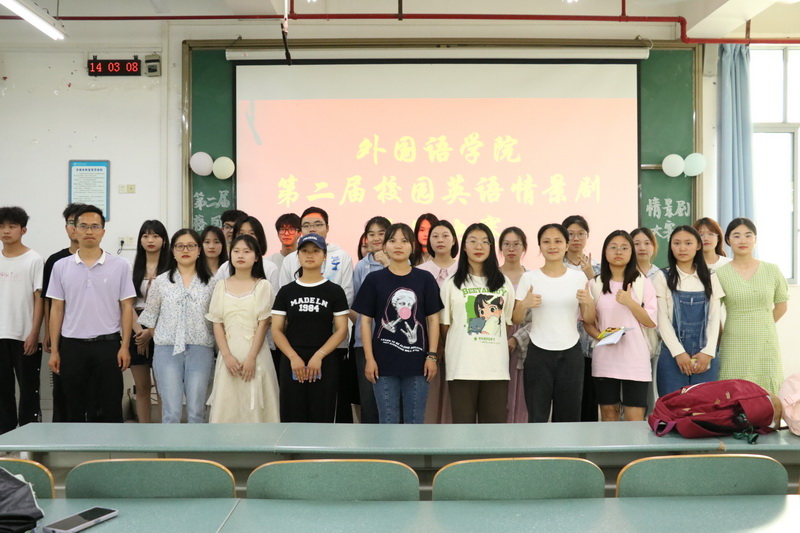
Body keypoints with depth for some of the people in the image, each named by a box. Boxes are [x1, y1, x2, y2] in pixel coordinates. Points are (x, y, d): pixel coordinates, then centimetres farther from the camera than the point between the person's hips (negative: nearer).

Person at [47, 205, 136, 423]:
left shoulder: (119, 265, 0)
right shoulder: (61, 266, 5)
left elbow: (126, 308, 0)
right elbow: (57, 309, 7)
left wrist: (125, 346, -6)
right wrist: (54, 350, 3)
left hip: (107, 345, -2)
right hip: (72, 346, 2)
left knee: (109, 409, 3)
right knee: (74, 409, 9)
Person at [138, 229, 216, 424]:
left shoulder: (210, 283, 6)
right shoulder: (160, 281, 6)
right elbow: (150, 318, 10)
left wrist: (217, 349, 3)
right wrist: (156, 340, 9)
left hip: (200, 350, 0)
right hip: (167, 349, 0)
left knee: (196, 411, 3)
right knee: (171, 412, -1)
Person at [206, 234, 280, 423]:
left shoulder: (263, 286, 0)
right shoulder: (222, 286, 7)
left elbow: (263, 324, -5)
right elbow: (217, 324, 3)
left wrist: (251, 357, -13)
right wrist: (227, 355, -9)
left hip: (255, 353, -2)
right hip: (229, 354, 2)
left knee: (254, 404, -1)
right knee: (227, 404, 3)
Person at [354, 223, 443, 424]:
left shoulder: (425, 279, 3)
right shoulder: (374, 279, 1)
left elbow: (433, 319, 4)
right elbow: (365, 320, 2)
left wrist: (432, 355, -2)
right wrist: (369, 358, -4)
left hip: (417, 360, 1)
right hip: (384, 361, 0)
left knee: (415, 422, 9)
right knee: (388, 422, 8)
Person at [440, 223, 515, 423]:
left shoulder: (503, 283, 11)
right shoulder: (452, 284, 4)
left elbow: (509, 321, 14)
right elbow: (444, 325, 6)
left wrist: (505, 346, 7)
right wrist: (451, 353, 4)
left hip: (496, 365, 2)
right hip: (462, 366, -2)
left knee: (494, 421, 6)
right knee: (463, 421, 3)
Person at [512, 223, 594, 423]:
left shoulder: (579, 277, 3)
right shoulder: (529, 277, 0)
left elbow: (589, 319, 6)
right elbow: (516, 319, 1)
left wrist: (588, 301, -13)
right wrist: (524, 304, -19)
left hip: (571, 354, 1)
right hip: (538, 354, -1)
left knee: (568, 418, 7)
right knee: (537, 418, 2)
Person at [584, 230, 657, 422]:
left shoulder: (643, 283, 3)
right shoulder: (595, 284, 6)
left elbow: (651, 322, 0)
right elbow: (588, 322, 8)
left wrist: (630, 302, -14)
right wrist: (600, 336, -12)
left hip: (635, 360, -1)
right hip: (605, 359, 2)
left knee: (635, 420, -3)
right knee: (608, 417, 9)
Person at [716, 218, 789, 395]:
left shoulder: (772, 270, 4)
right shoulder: (720, 274, -3)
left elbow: (781, 306, 16)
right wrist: (719, 337, 3)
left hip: (767, 345, 2)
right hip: (735, 346, -2)